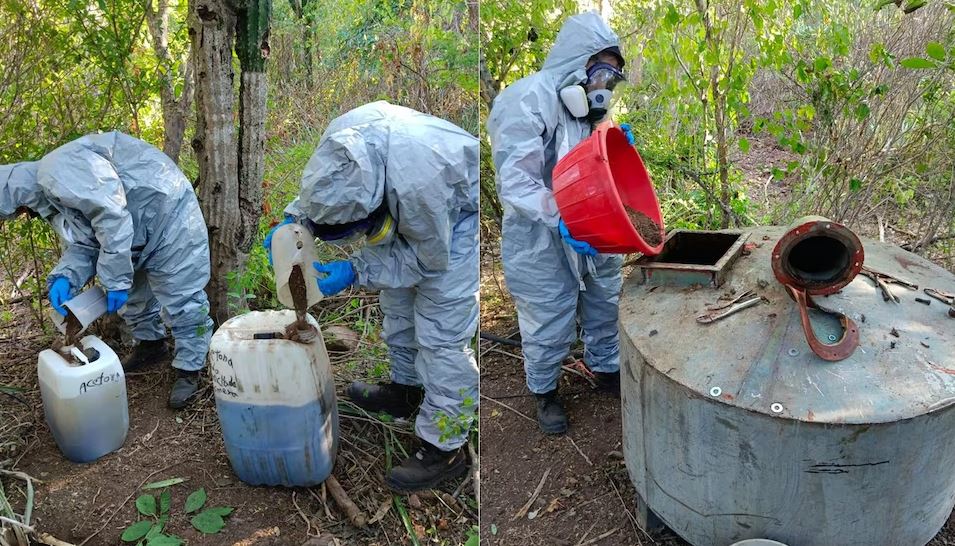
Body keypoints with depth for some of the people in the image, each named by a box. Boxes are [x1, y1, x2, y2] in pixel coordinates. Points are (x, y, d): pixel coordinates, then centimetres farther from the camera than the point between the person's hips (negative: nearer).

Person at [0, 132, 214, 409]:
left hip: (167, 218, -11)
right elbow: (83, 245, 7)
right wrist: (63, 278, -14)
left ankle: (189, 369, 6)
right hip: (138, 235, 11)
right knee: (134, 295, 23)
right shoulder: (49, 199, 11)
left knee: (181, 299, -5)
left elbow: (113, 216, -30)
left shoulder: (57, 171, -24)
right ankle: (151, 346, 43)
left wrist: (115, 280, -25)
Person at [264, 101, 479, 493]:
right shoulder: (341, 135, -23)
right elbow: (324, 190, 2)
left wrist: (353, 273, -26)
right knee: (397, 300, 19)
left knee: (440, 332, -10)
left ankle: (444, 449, 1)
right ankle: (406, 389, 39)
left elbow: (429, 258, -24)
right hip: (419, 210, 8)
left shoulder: (414, 185, -43)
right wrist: (293, 219, -11)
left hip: (459, 217, -8)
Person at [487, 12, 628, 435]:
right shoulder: (530, 99, -19)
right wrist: (560, 219, -38)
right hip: (542, 241, -8)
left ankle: (606, 369, 47)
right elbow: (515, 182, -26)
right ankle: (545, 393, 32)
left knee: (604, 306, 22)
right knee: (549, 324, 6)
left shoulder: (586, 107, 7)